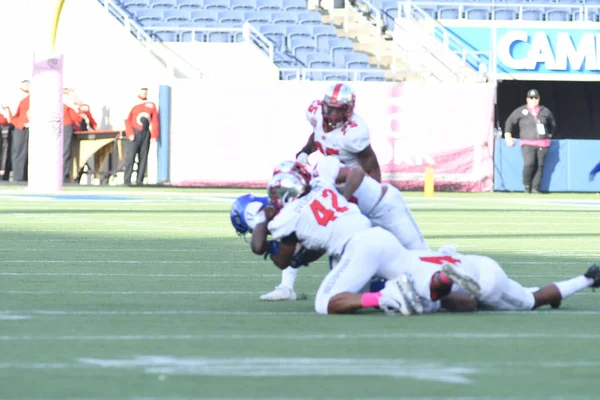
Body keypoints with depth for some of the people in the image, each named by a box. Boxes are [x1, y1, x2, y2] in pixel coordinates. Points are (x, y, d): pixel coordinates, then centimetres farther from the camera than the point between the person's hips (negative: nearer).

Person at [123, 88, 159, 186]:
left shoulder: (151, 105, 11)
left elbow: (155, 121, 8)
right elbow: (128, 120, -3)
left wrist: (154, 136, -1)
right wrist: (130, 134, -13)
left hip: (146, 134, 3)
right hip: (135, 134, -3)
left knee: (143, 157, 1)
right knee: (130, 156, -9)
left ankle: (139, 181, 2)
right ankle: (127, 180, -10)